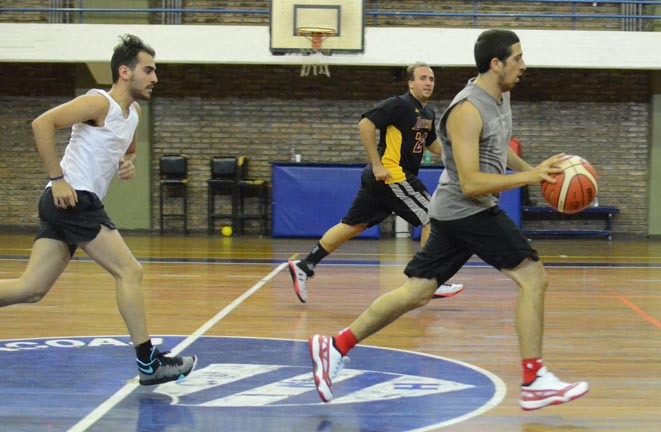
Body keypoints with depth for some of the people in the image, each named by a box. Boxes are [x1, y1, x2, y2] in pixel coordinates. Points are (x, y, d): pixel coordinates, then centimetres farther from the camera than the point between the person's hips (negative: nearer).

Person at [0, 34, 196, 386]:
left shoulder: (133, 112, 17)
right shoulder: (100, 103, -11)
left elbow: (128, 150, 35)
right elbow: (42, 123, -20)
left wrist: (128, 164, 11)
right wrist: (58, 178, -21)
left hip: (65, 203, 9)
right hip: (72, 199, -9)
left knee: (30, 289, 6)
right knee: (130, 272, -7)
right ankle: (148, 363, -1)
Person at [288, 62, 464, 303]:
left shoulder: (428, 114, 16)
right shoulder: (399, 105, -12)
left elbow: (432, 145, 29)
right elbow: (365, 124, -19)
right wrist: (377, 165, -21)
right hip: (392, 175, -9)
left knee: (354, 225, 10)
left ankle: (304, 266, 12)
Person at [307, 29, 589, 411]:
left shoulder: (501, 95, 10)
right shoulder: (468, 110, -21)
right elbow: (471, 183, -25)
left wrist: (533, 170, 16)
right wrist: (529, 177, -26)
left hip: (455, 213, 10)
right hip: (467, 208, -10)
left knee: (417, 293, 11)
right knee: (533, 278, -9)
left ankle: (335, 348, 15)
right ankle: (535, 382, -5)